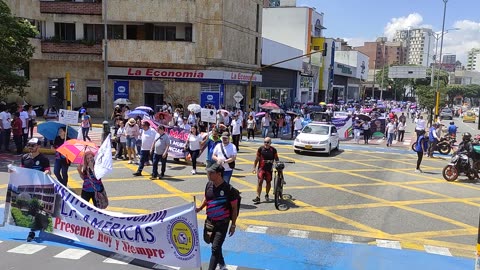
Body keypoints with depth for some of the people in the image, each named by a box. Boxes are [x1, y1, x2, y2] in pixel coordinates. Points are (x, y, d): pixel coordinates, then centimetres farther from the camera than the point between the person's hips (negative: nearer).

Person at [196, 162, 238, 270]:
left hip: (222, 223, -6)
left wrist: (233, 225, -8)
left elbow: (234, 207, -10)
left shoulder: (227, 188, -18)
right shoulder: (209, 184, -2)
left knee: (215, 248, -9)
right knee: (215, 245, 21)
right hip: (210, 221, 6)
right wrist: (200, 208, -2)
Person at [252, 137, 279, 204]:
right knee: (260, 182, -9)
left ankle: (266, 195, 33)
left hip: (269, 169, 1)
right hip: (261, 168, -1)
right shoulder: (260, 149, -3)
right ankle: (258, 197, -9)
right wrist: (254, 167, 4)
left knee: (268, 182, 12)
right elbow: (257, 159, 4)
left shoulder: (273, 150, -2)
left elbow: (276, 159, 8)